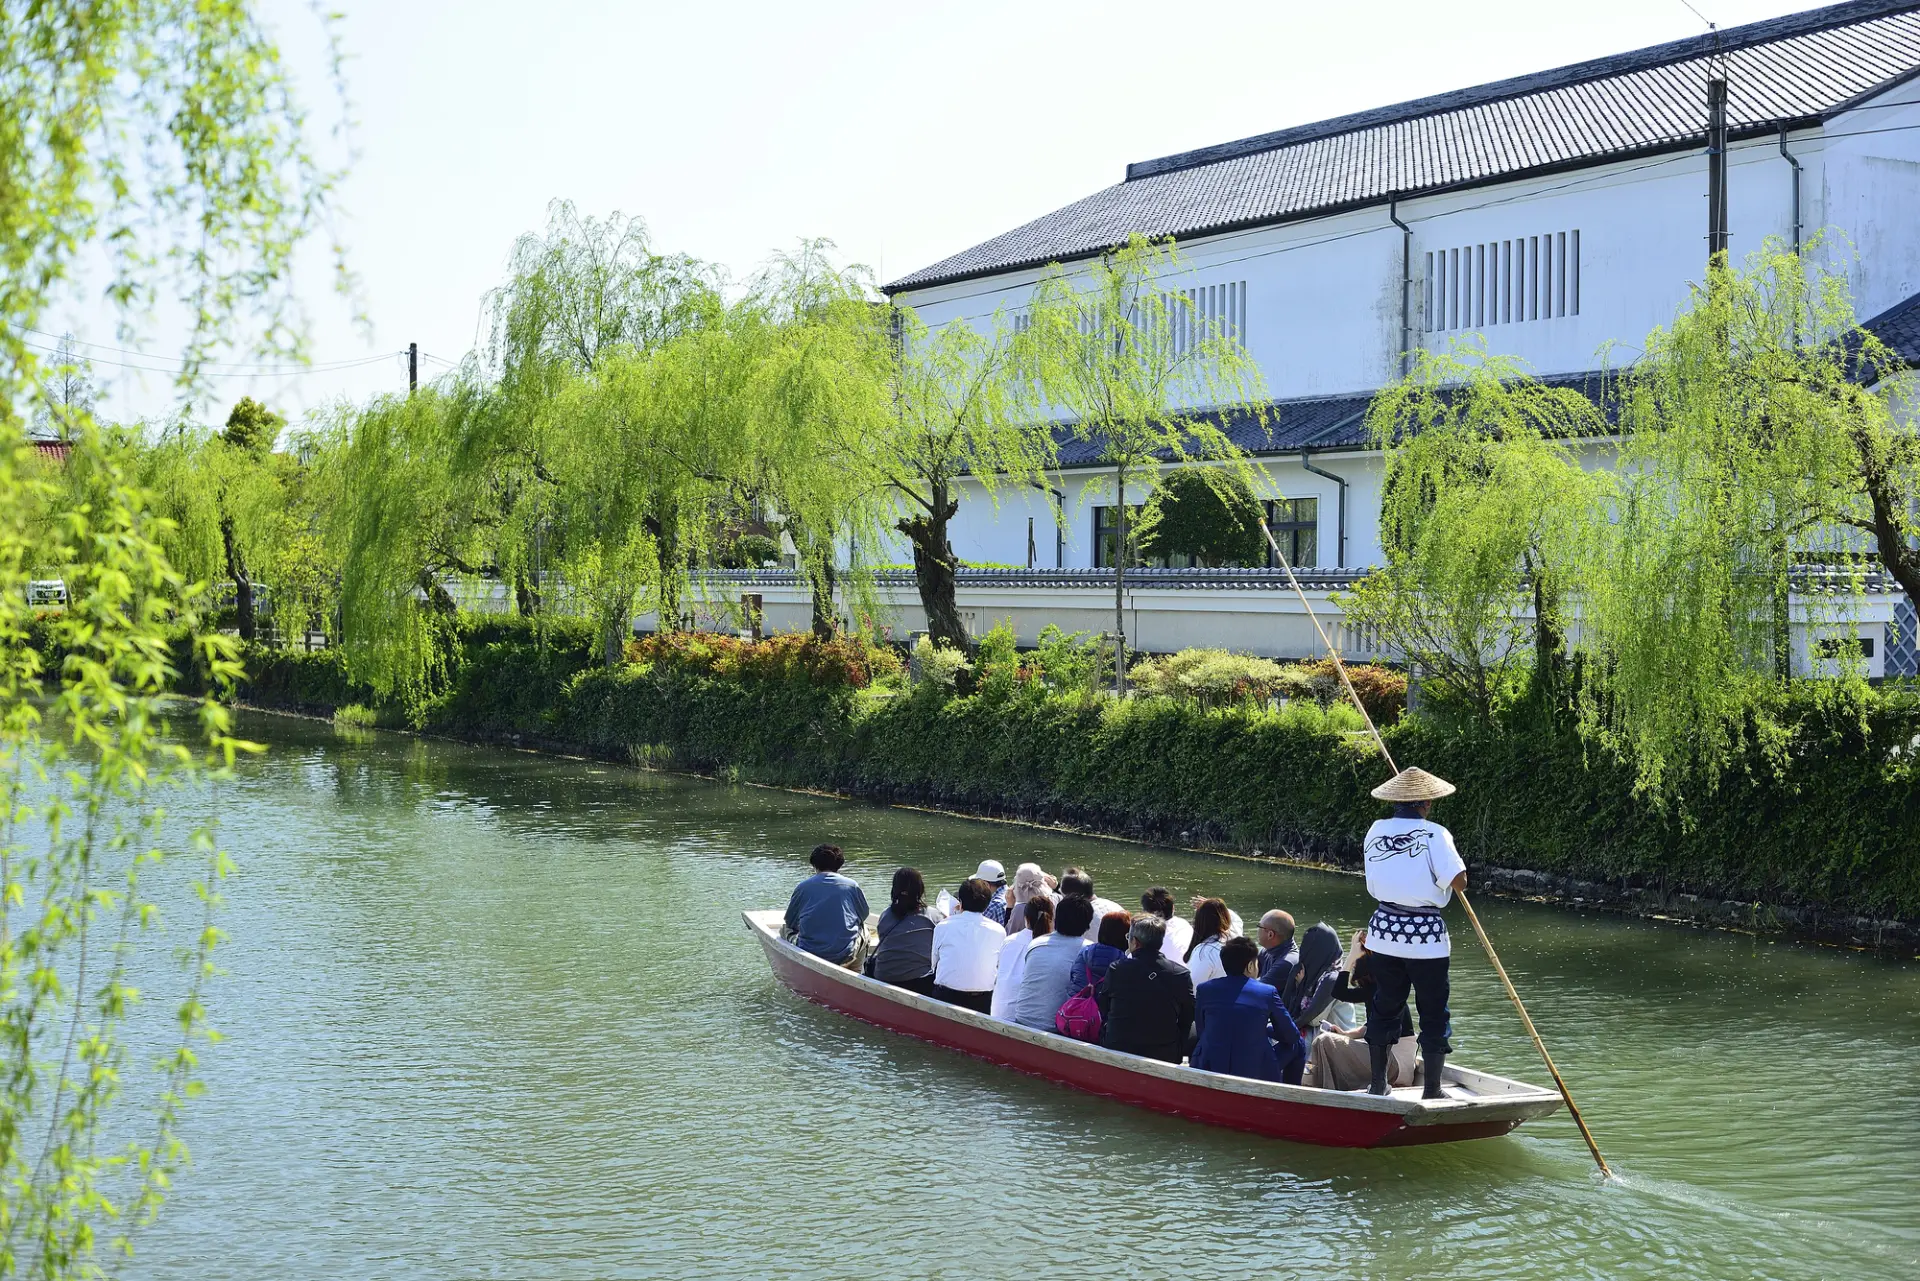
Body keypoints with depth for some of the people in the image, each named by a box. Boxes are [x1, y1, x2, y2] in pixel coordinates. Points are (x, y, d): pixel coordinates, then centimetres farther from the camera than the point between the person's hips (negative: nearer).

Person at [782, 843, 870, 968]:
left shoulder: (802, 887, 3)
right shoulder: (852, 885, 3)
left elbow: (790, 923, 11)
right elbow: (864, 915, 17)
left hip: (808, 956, 0)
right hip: (845, 957, 0)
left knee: (785, 931, 28)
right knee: (863, 928, 31)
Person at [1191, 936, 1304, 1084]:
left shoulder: (1204, 989, 1)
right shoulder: (1268, 992, -4)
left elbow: (1200, 1032, 10)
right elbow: (1292, 1036, 6)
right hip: (1255, 1073, -2)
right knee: (1296, 1047, 23)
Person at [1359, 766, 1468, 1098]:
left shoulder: (1376, 831, 3)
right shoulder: (1434, 834, -12)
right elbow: (1459, 881, -18)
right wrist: (1443, 874, 1)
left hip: (1384, 931, 5)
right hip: (1425, 936, -5)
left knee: (1384, 1007, 16)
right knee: (1433, 1012, 6)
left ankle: (1377, 1083, 23)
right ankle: (1432, 1090, 10)